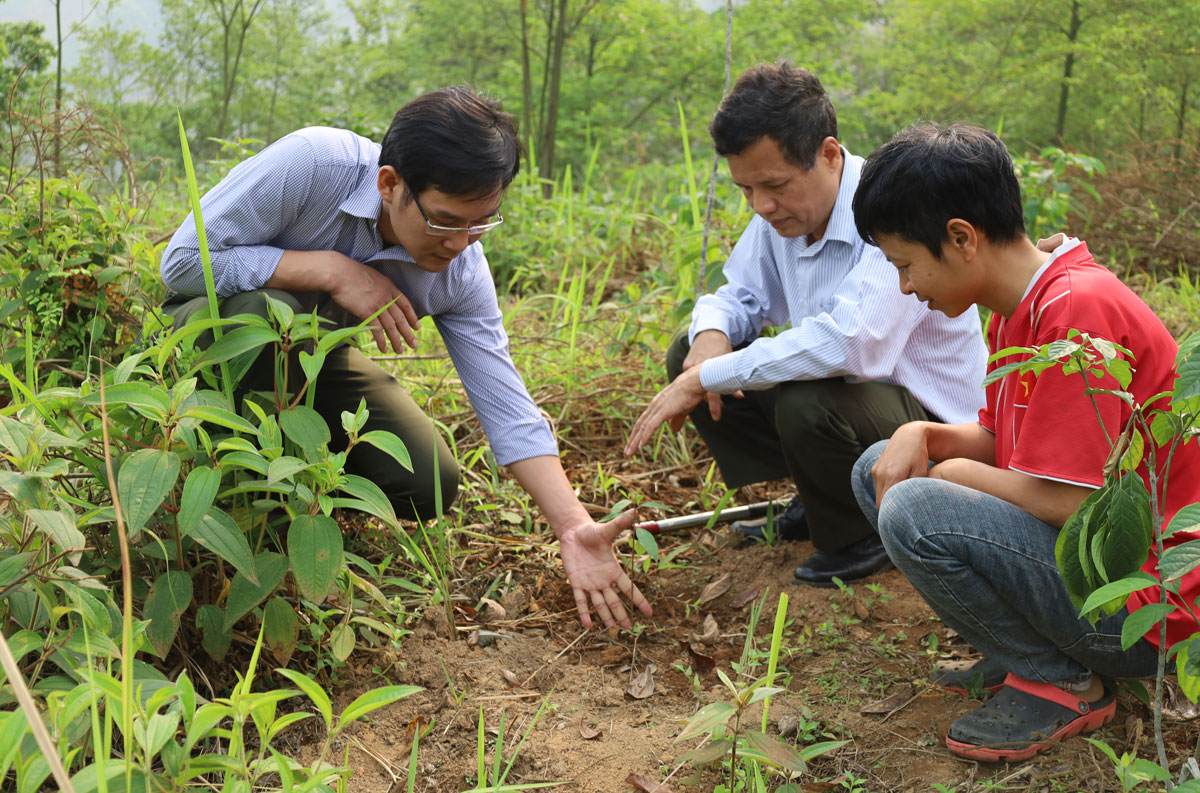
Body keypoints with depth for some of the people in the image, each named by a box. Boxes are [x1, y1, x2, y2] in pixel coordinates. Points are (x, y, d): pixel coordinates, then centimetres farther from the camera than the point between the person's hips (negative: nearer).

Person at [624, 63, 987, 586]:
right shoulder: (781, 211, -2)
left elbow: (848, 342, -41)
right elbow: (740, 295, 10)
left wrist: (706, 378, -36)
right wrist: (711, 337, -17)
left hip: (935, 419, -8)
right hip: (847, 385, 8)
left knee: (807, 404, -38)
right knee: (688, 354, -1)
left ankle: (864, 536, -5)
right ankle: (815, 500, 10)